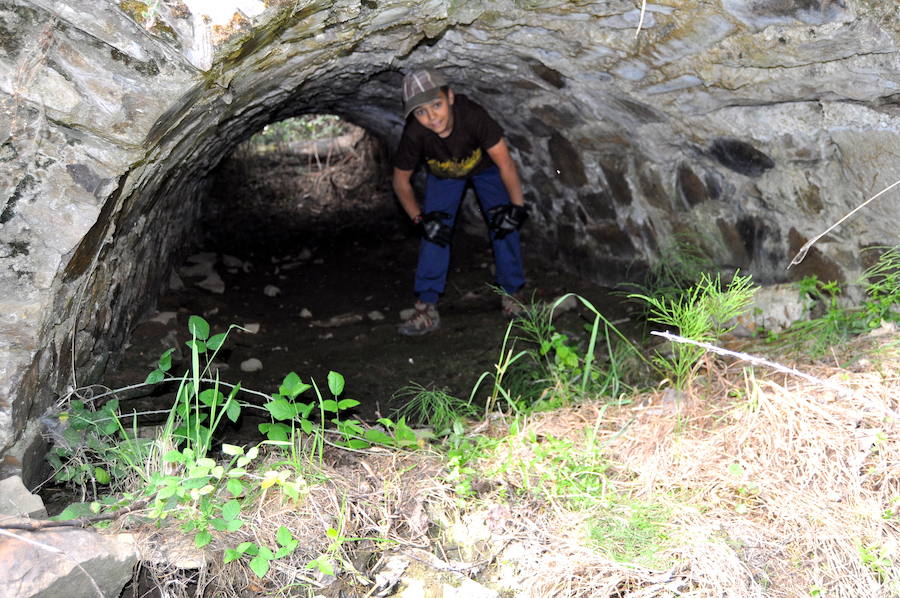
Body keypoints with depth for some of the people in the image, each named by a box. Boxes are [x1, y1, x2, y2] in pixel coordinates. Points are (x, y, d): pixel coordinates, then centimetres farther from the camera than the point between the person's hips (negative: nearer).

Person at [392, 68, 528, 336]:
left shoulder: (472, 116, -42)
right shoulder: (414, 135, -35)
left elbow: (505, 163, -32)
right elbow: (401, 181, -17)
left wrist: (517, 207, -32)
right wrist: (420, 218, -24)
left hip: (484, 166, -1)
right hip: (443, 174, 1)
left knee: (504, 223, -14)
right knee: (434, 230, -12)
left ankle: (511, 294, 2)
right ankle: (426, 308, -7)